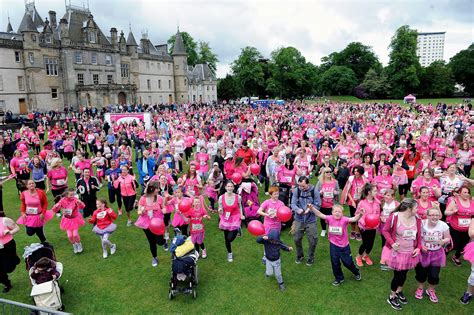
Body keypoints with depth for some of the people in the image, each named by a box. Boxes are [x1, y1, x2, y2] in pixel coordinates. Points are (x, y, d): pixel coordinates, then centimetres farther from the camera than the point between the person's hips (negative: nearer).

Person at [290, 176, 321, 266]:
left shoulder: (314, 191, -12)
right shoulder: (297, 191, -9)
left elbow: (318, 205, -8)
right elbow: (293, 203, -9)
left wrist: (310, 209, -26)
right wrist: (297, 209, -30)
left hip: (311, 220, -1)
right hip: (299, 219, 1)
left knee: (313, 240, 6)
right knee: (297, 239, 11)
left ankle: (311, 257, 32)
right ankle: (299, 255, 37)